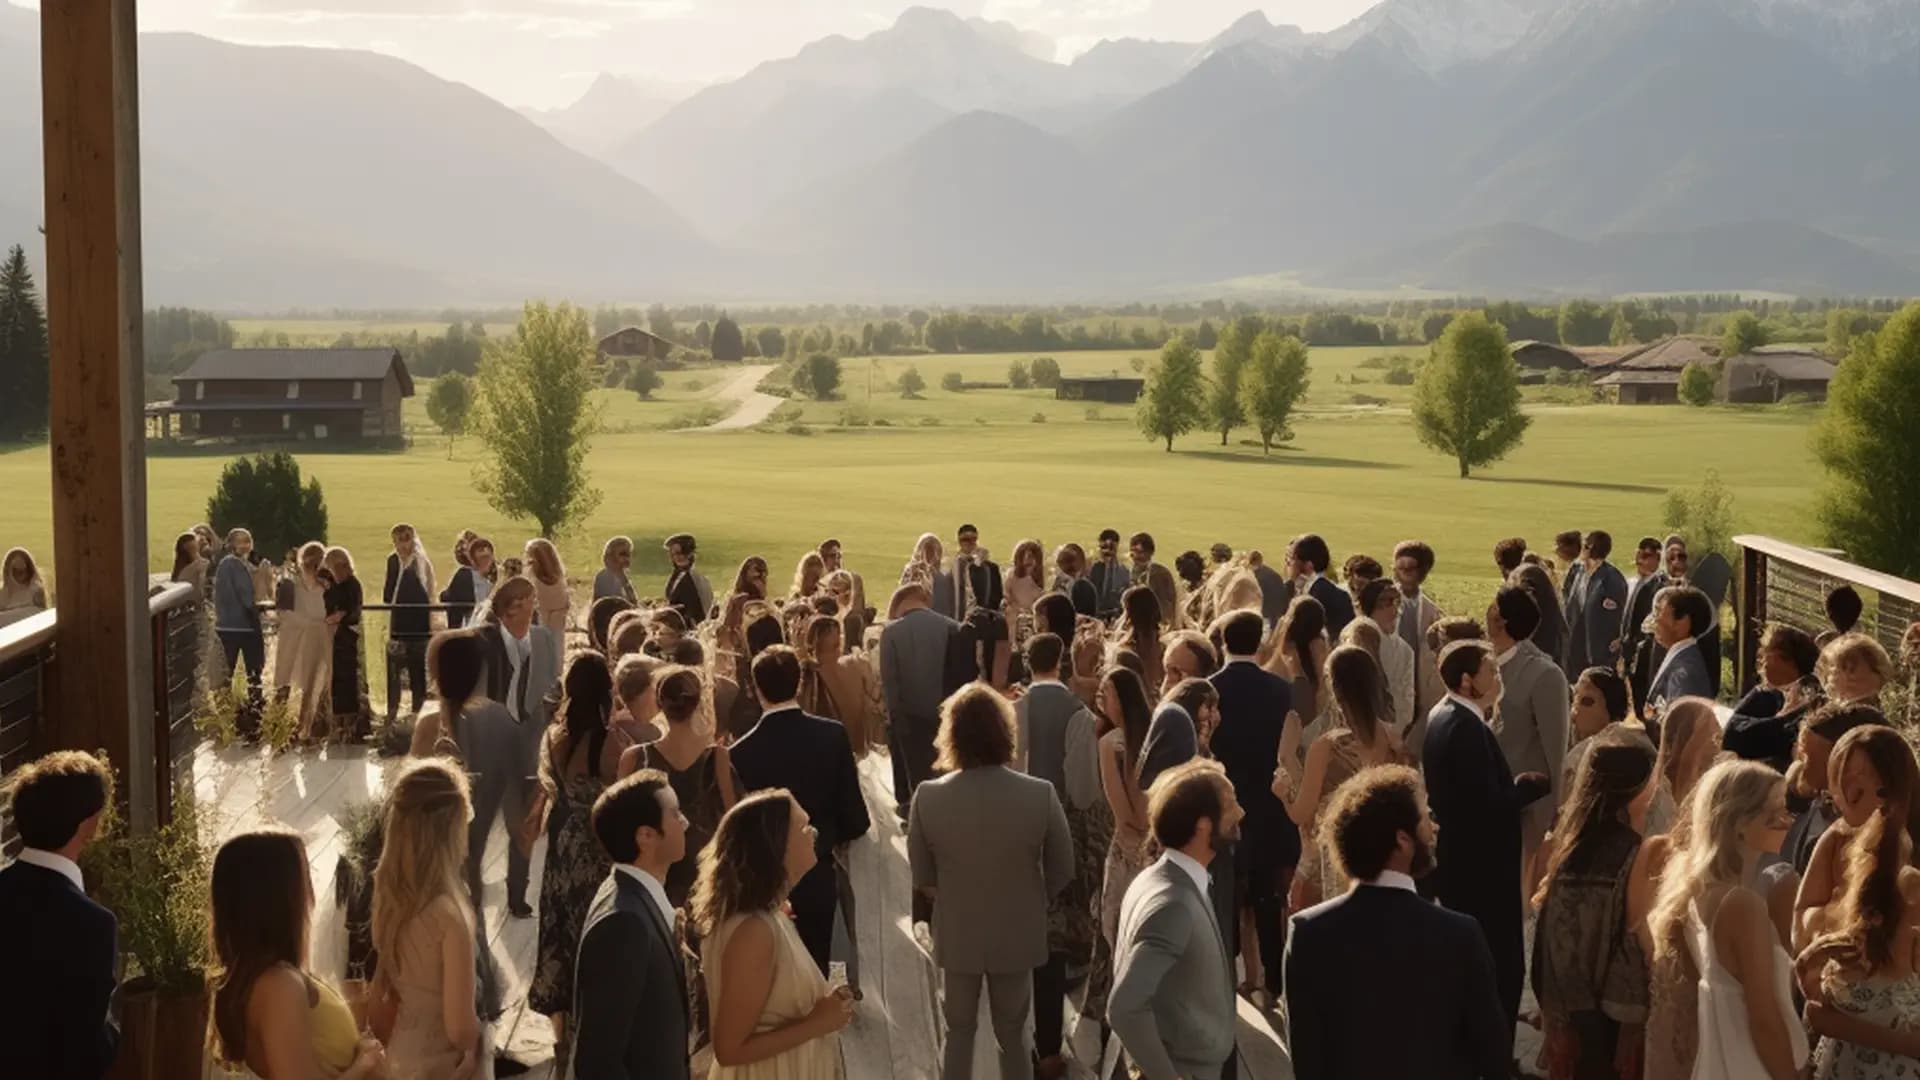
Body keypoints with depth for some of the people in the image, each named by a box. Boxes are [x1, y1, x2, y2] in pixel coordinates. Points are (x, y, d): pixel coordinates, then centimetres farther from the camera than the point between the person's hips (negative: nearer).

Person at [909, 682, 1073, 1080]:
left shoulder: (928, 797, -19)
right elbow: (1061, 872, -7)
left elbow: (921, 877, -5)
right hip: (1018, 935, 0)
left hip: (956, 935, 0)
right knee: (1013, 1035, 19)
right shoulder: (1040, 794, -21)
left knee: (958, 1033, 19)